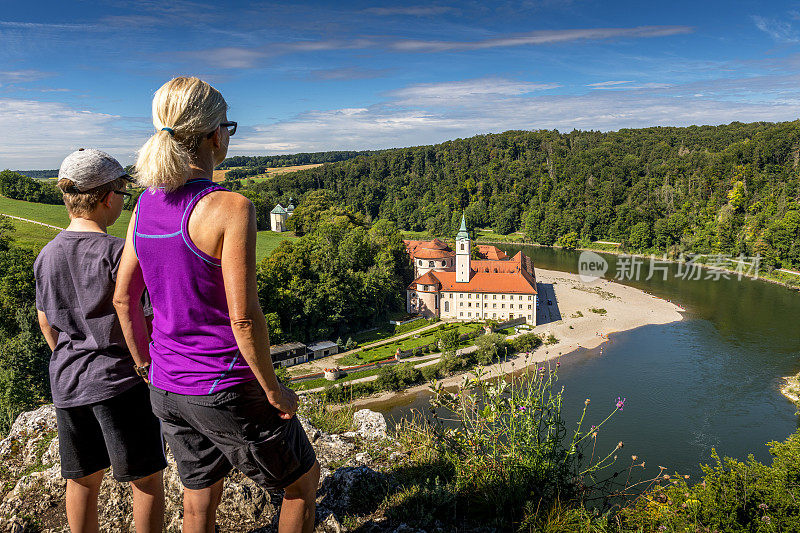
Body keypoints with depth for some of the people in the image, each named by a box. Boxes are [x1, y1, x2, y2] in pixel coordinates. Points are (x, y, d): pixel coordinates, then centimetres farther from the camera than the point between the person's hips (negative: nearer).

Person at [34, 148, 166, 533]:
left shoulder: (47, 255, 4)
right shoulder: (118, 252, -17)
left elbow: (46, 323, 15)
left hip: (67, 384, 7)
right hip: (121, 379, -7)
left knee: (82, 480, 21)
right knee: (146, 479, 10)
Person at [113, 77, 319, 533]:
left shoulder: (146, 204, 0)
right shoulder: (231, 208, -22)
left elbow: (124, 298, 8)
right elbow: (244, 318, -24)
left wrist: (146, 367, 20)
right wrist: (274, 391, -10)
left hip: (167, 388, 8)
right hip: (225, 392, -7)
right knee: (304, 480, 19)